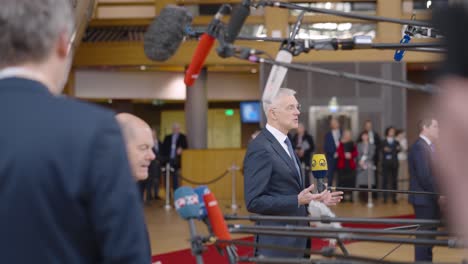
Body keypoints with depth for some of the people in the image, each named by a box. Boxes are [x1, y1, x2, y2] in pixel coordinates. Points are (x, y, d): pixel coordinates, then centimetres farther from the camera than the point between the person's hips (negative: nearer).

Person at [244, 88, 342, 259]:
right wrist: (298, 200, -25)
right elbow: (254, 202, -21)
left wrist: (314, 199, 9)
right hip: (276, 243, -9)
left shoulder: (285, 143, 14)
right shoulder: (260, 148, -16)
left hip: (293, 240, 9)